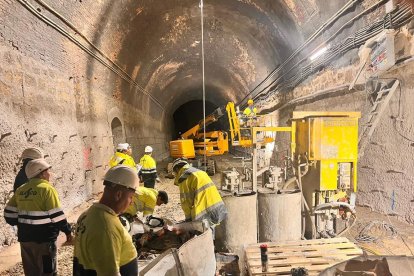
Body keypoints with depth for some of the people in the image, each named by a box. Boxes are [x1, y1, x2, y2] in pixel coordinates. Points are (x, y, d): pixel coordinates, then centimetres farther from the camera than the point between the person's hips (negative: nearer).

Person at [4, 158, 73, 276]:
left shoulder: (20, 190, 6)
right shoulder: (47, 188, -15)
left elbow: (9, 214, 9)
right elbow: (56, 216, -17)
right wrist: (67, 230, -5)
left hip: (25, 238, 7)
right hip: (44, 239, -7)